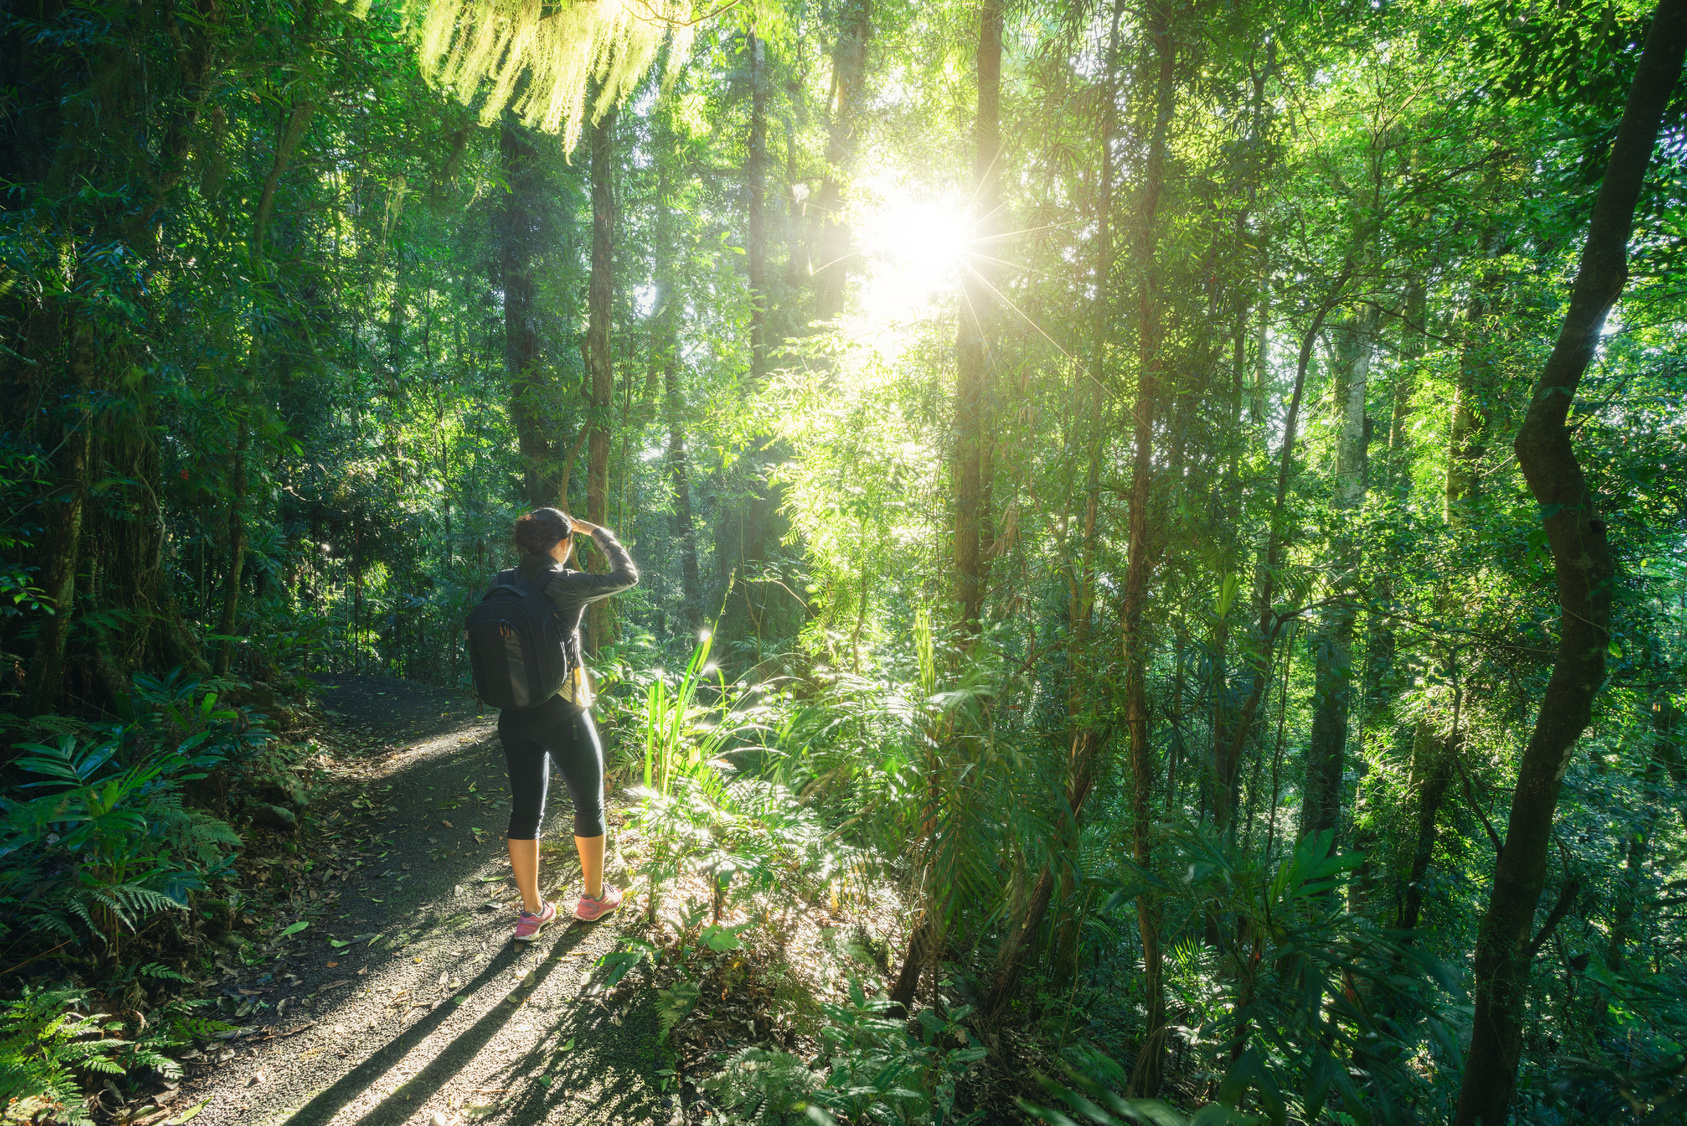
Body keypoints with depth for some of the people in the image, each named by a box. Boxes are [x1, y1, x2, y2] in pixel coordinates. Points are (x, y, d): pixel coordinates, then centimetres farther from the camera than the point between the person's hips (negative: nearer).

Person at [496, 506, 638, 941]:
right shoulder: (565, 586, -17)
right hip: (563, 714, -5)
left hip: (515, 716, 5)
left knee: (525, 809, 13)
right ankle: (594, 897, 29)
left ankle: (531, 910, 22)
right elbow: (626, 576, -5)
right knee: (589, 803, 15)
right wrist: (596, 531, 4)